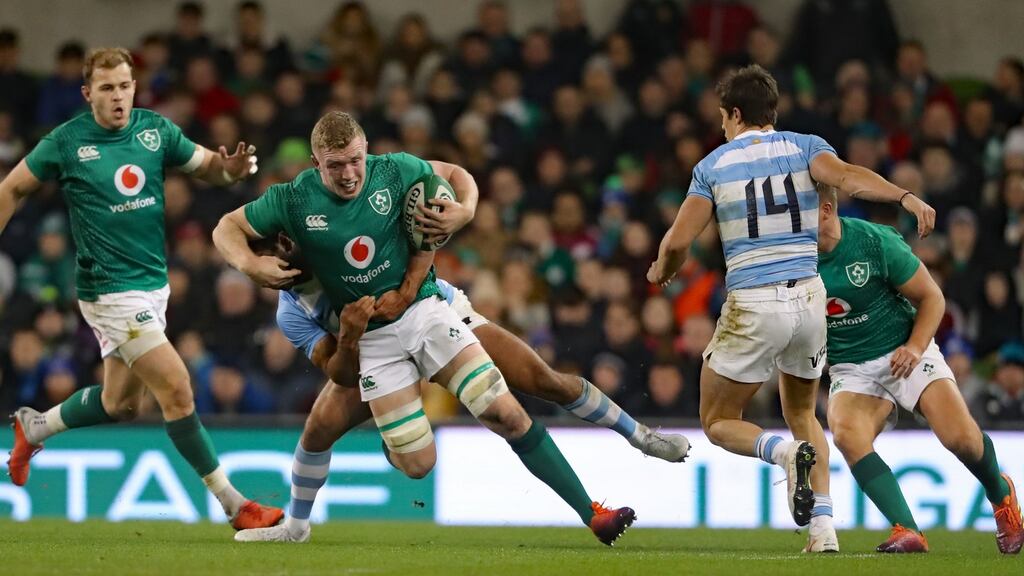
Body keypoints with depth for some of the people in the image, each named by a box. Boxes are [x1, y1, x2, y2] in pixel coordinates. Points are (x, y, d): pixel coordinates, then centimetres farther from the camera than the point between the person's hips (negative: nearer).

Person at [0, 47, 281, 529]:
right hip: (110, 289, -6)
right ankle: (234, 505, -6)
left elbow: (206, 165, 11)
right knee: (176, 389, -12)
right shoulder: (67, 142, -10)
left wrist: (231, 168, -12)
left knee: (120, 403, 16)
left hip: (154, 282, 6)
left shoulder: (155, 129, 1)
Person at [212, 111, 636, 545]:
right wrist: (250, 265, -19)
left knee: (506, 414, -14)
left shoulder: (394, 172, -8)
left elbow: (455, 175, 10)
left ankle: (590, 514, -10)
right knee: (417, 464, -7)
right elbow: (227, 228, 1)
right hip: (370, 338, 0)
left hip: (423, 310, 0)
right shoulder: (293, 200, -10)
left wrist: (465, 210, -12)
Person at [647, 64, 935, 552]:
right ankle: (823, 527, 6)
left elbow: (678, 242, -2)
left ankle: (788, 453, -20)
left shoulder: (713, 166, 3)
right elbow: (847, 176, -17)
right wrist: (905, 197, -29)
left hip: (752, 307, -3)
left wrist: (661, 272, 19)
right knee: (801, 414, 23)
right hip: (809, 299, 3)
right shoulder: (804, 147, 6)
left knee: (718, 422, 11)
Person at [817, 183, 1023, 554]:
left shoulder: (875, 241, -14)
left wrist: (915, 346, -18)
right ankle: (907, 532, -29)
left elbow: (931, 297, -4)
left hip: (904, 354, -2)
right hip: (851, 369, 2)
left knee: (960, 437, -20)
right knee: (846, 434, -31)